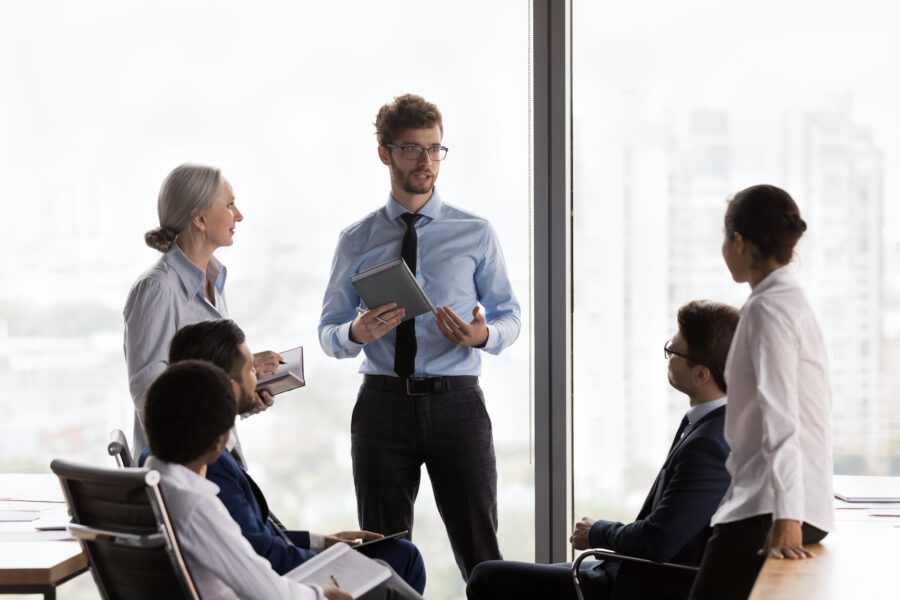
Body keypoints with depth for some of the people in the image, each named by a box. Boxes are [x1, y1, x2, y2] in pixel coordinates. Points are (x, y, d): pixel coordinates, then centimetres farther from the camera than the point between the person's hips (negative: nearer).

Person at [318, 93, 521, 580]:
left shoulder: (476, 234, 6)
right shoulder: (357, 241, 8)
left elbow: (509, 316, 7)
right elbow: (329, 332, 9)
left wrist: (483, 335, -16)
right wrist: (357, 332, -15)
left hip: (456, 403, -1)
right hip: (384, 405, 1)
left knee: (479, 551, 0)